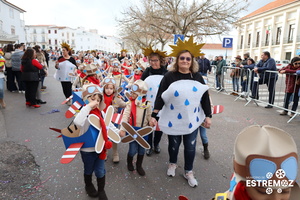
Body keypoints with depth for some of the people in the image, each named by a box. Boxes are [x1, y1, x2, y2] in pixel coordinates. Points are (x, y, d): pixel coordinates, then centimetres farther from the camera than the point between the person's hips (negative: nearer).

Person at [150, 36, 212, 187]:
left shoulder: (197, 77, 1)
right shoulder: (169, 77, -6)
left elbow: (205, 97, 5)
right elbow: (160, 97, -7)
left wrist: (208, 116, 3)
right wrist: (154, 115, -10)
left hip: (192, 119, 2)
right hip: (173, 119, -1)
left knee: (190, 146, 9)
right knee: (174, 144, 15)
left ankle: (188, 172, 33)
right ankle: (172, 164, 44)